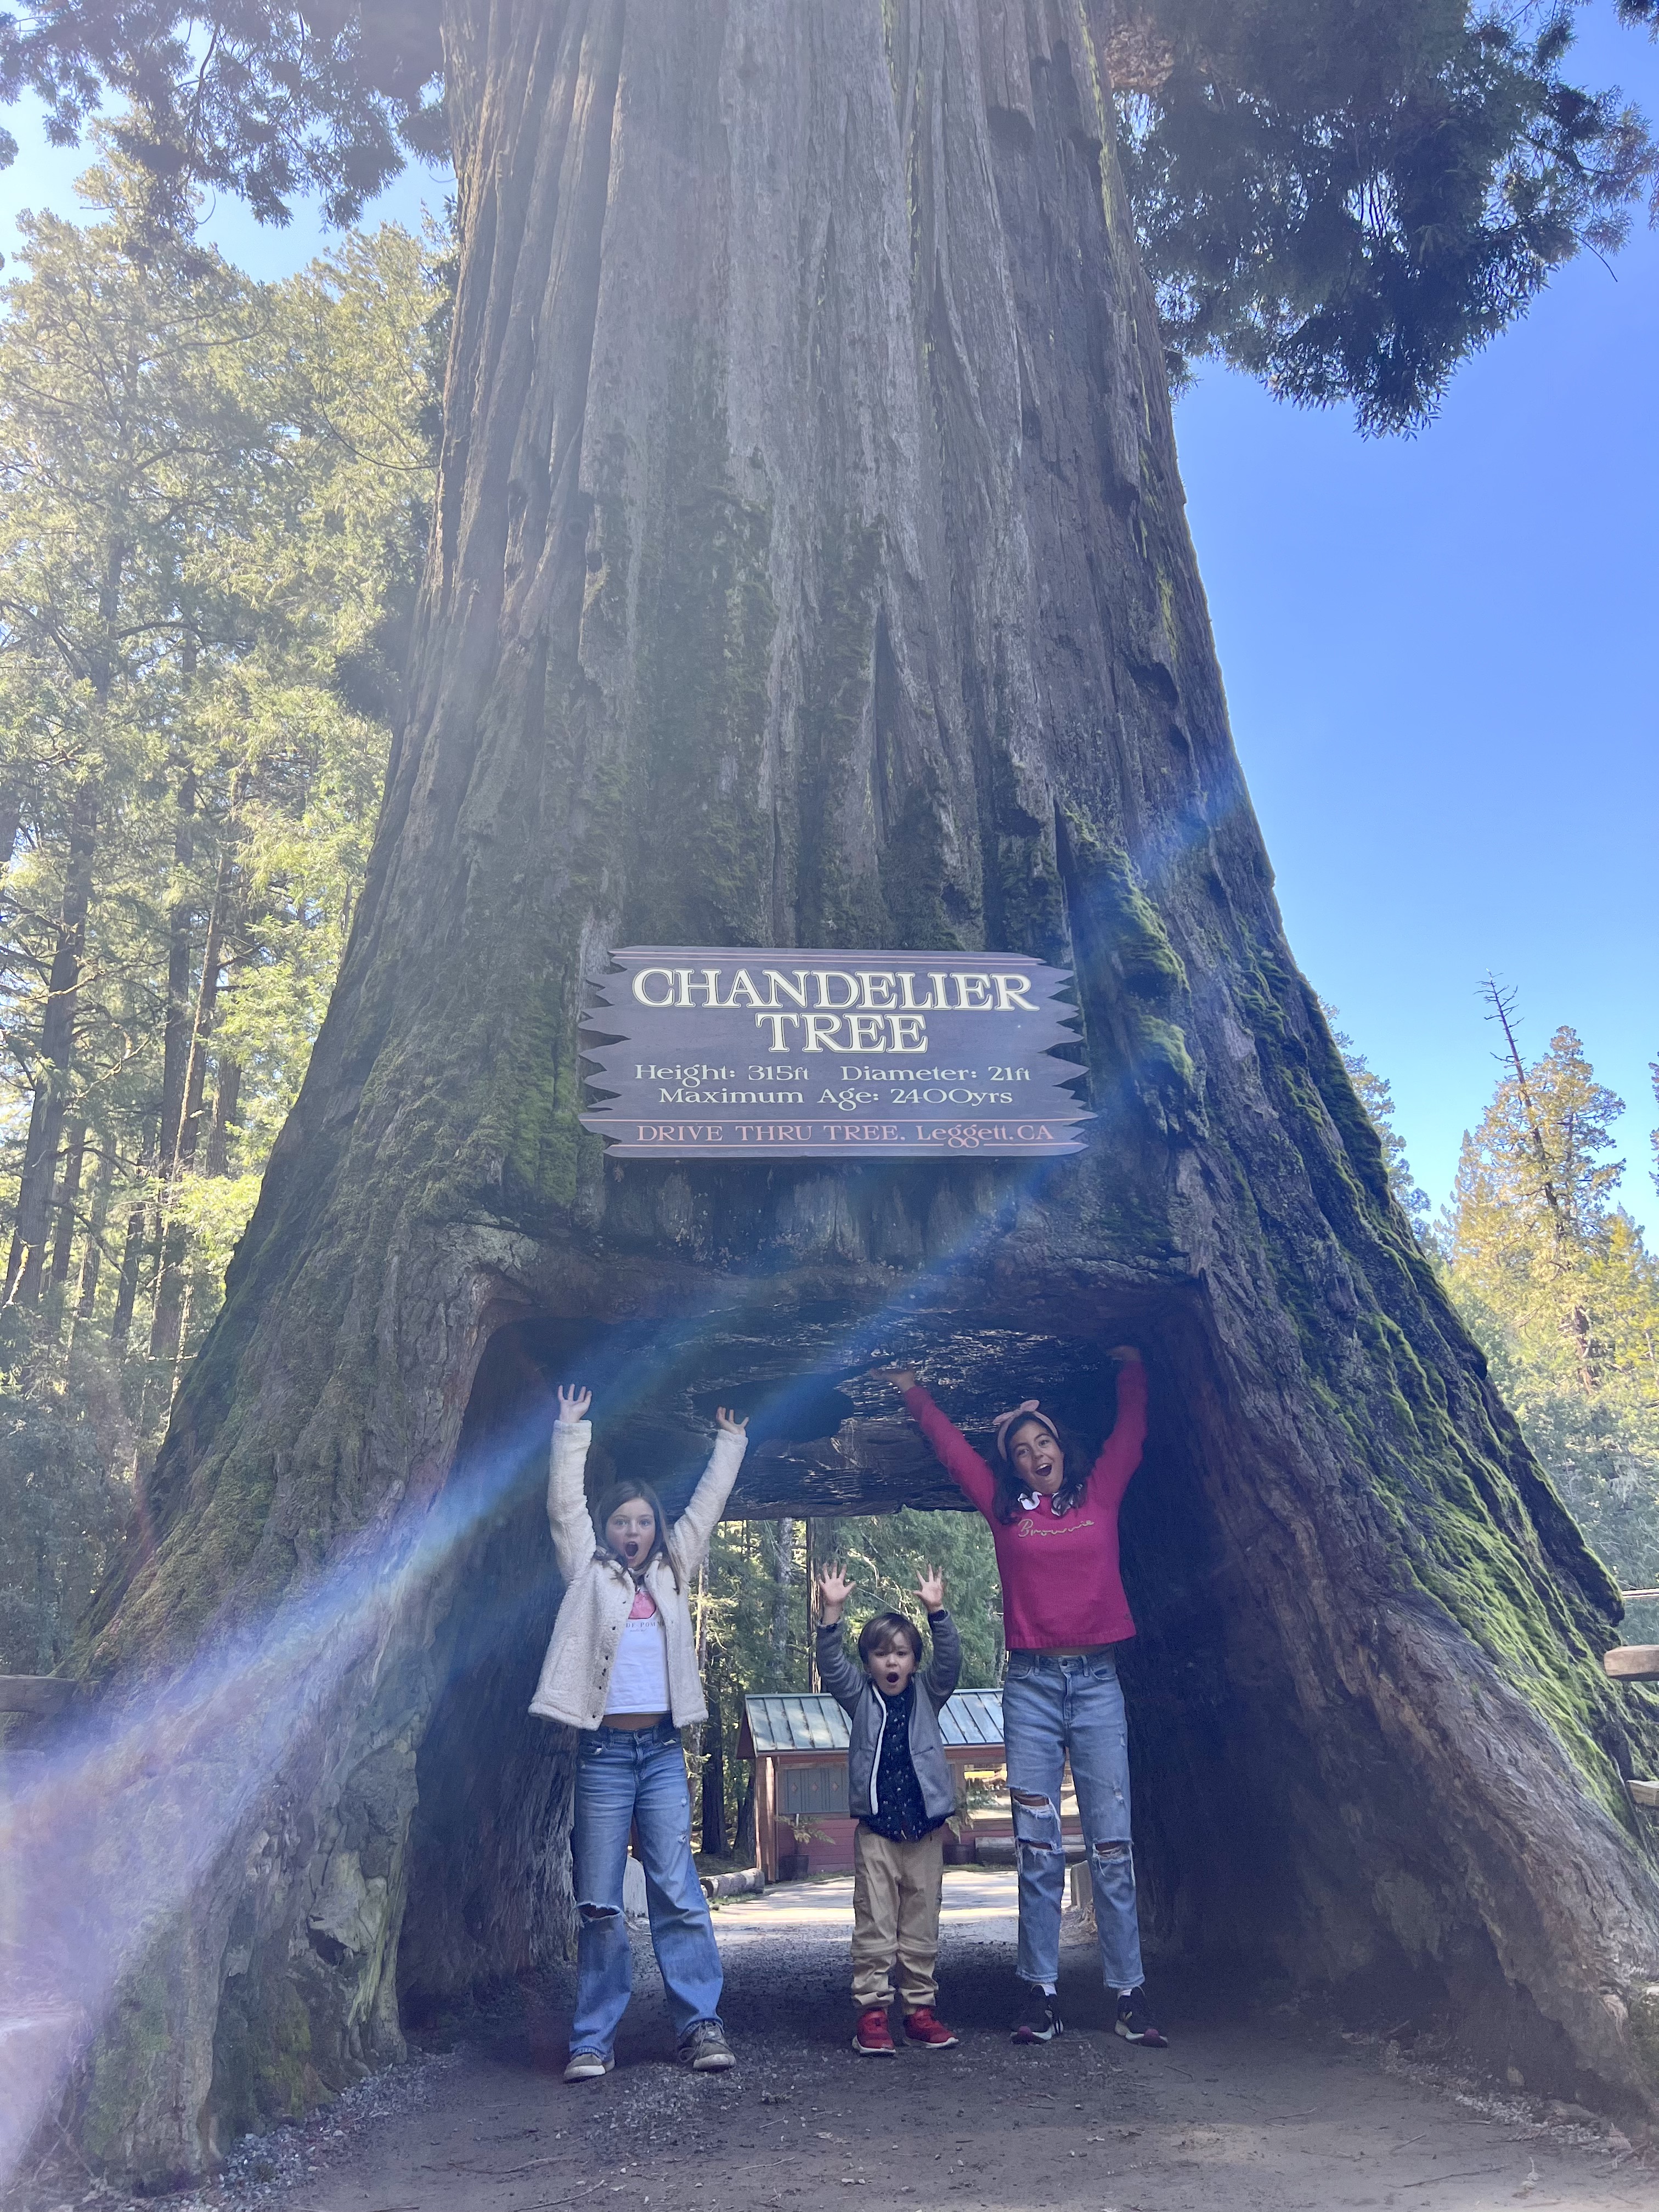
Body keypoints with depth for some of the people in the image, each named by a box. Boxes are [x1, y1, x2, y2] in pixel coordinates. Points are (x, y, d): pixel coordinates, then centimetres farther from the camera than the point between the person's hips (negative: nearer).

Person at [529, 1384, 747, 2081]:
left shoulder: (670, 1572, 15)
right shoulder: (588, 1572, 8)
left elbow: (706, 1506, 19)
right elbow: (564, 1506, 3)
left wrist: (730, 1443, 22)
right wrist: (572, 1432, 2)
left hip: (662, 1748, 2)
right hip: (603, 1750, -2)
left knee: (678, 1891, -2)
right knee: (599, 1902, 2)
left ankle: (701, 2025, 3)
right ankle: (592, 2041, 9)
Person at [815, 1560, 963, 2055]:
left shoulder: (927, 1695, 7)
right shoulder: (860, 1697, 4)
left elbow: (950, 1661, -8)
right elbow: (830, 1664, -10)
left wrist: (937, 1611, -23)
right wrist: (833, 1611, -24)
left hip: (925, 1828, 2)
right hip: (875, 1829, -1)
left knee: (921, 1926, 8)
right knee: (874, 1925, -1)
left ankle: (920, 2009, 16)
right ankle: (872, 2011, 4)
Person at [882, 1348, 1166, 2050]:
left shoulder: (1100, 1492, 8)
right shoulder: (1005, 1508, 8)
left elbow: (1131, 1430, 19)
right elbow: (951, 1446, 18)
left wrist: (1131, 1368, 27)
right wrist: (915, 1394, 26)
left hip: (1097, 1680, 0)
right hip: (1030, 1683, 0)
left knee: (1112, 1843, 0)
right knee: (1037, 1847, 2)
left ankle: (1129, 1994, 6)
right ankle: (1039, 1994, 8)